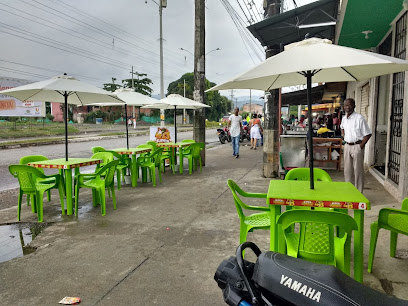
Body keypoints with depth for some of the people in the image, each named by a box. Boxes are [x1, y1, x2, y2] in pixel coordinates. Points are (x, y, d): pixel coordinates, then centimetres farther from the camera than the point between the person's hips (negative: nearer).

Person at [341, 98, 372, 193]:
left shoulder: (359, 118, -14)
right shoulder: (344, 119, 7)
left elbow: (368, 134, -11)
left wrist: (361, 146, -15)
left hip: (357, 146, -6)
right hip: (347, 146, 7)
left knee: (358, 171, 0)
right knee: (347, 170, 13)